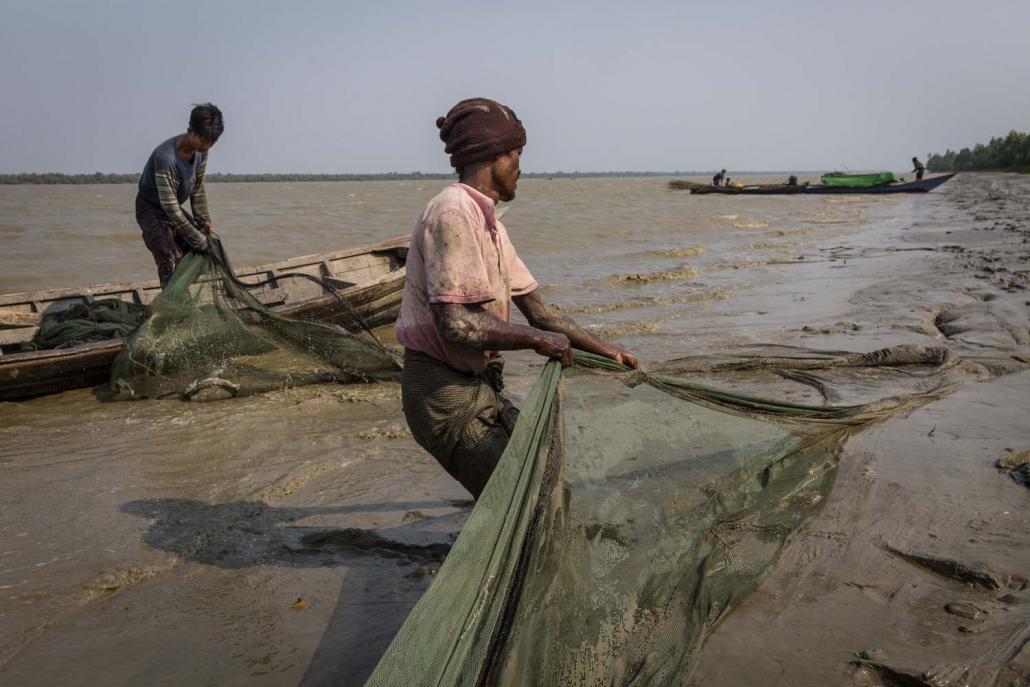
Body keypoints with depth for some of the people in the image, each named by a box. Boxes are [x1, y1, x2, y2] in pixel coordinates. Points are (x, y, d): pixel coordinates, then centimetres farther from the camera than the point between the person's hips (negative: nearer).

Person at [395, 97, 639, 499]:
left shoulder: (487, 221, 13)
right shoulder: (453, 213, -18)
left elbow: (538, 311, 15)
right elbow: (455, 323, -28)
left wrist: (606, 351, 15)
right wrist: (539, 339, -17)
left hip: (480, 387, 10)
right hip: (446, 392, -10)